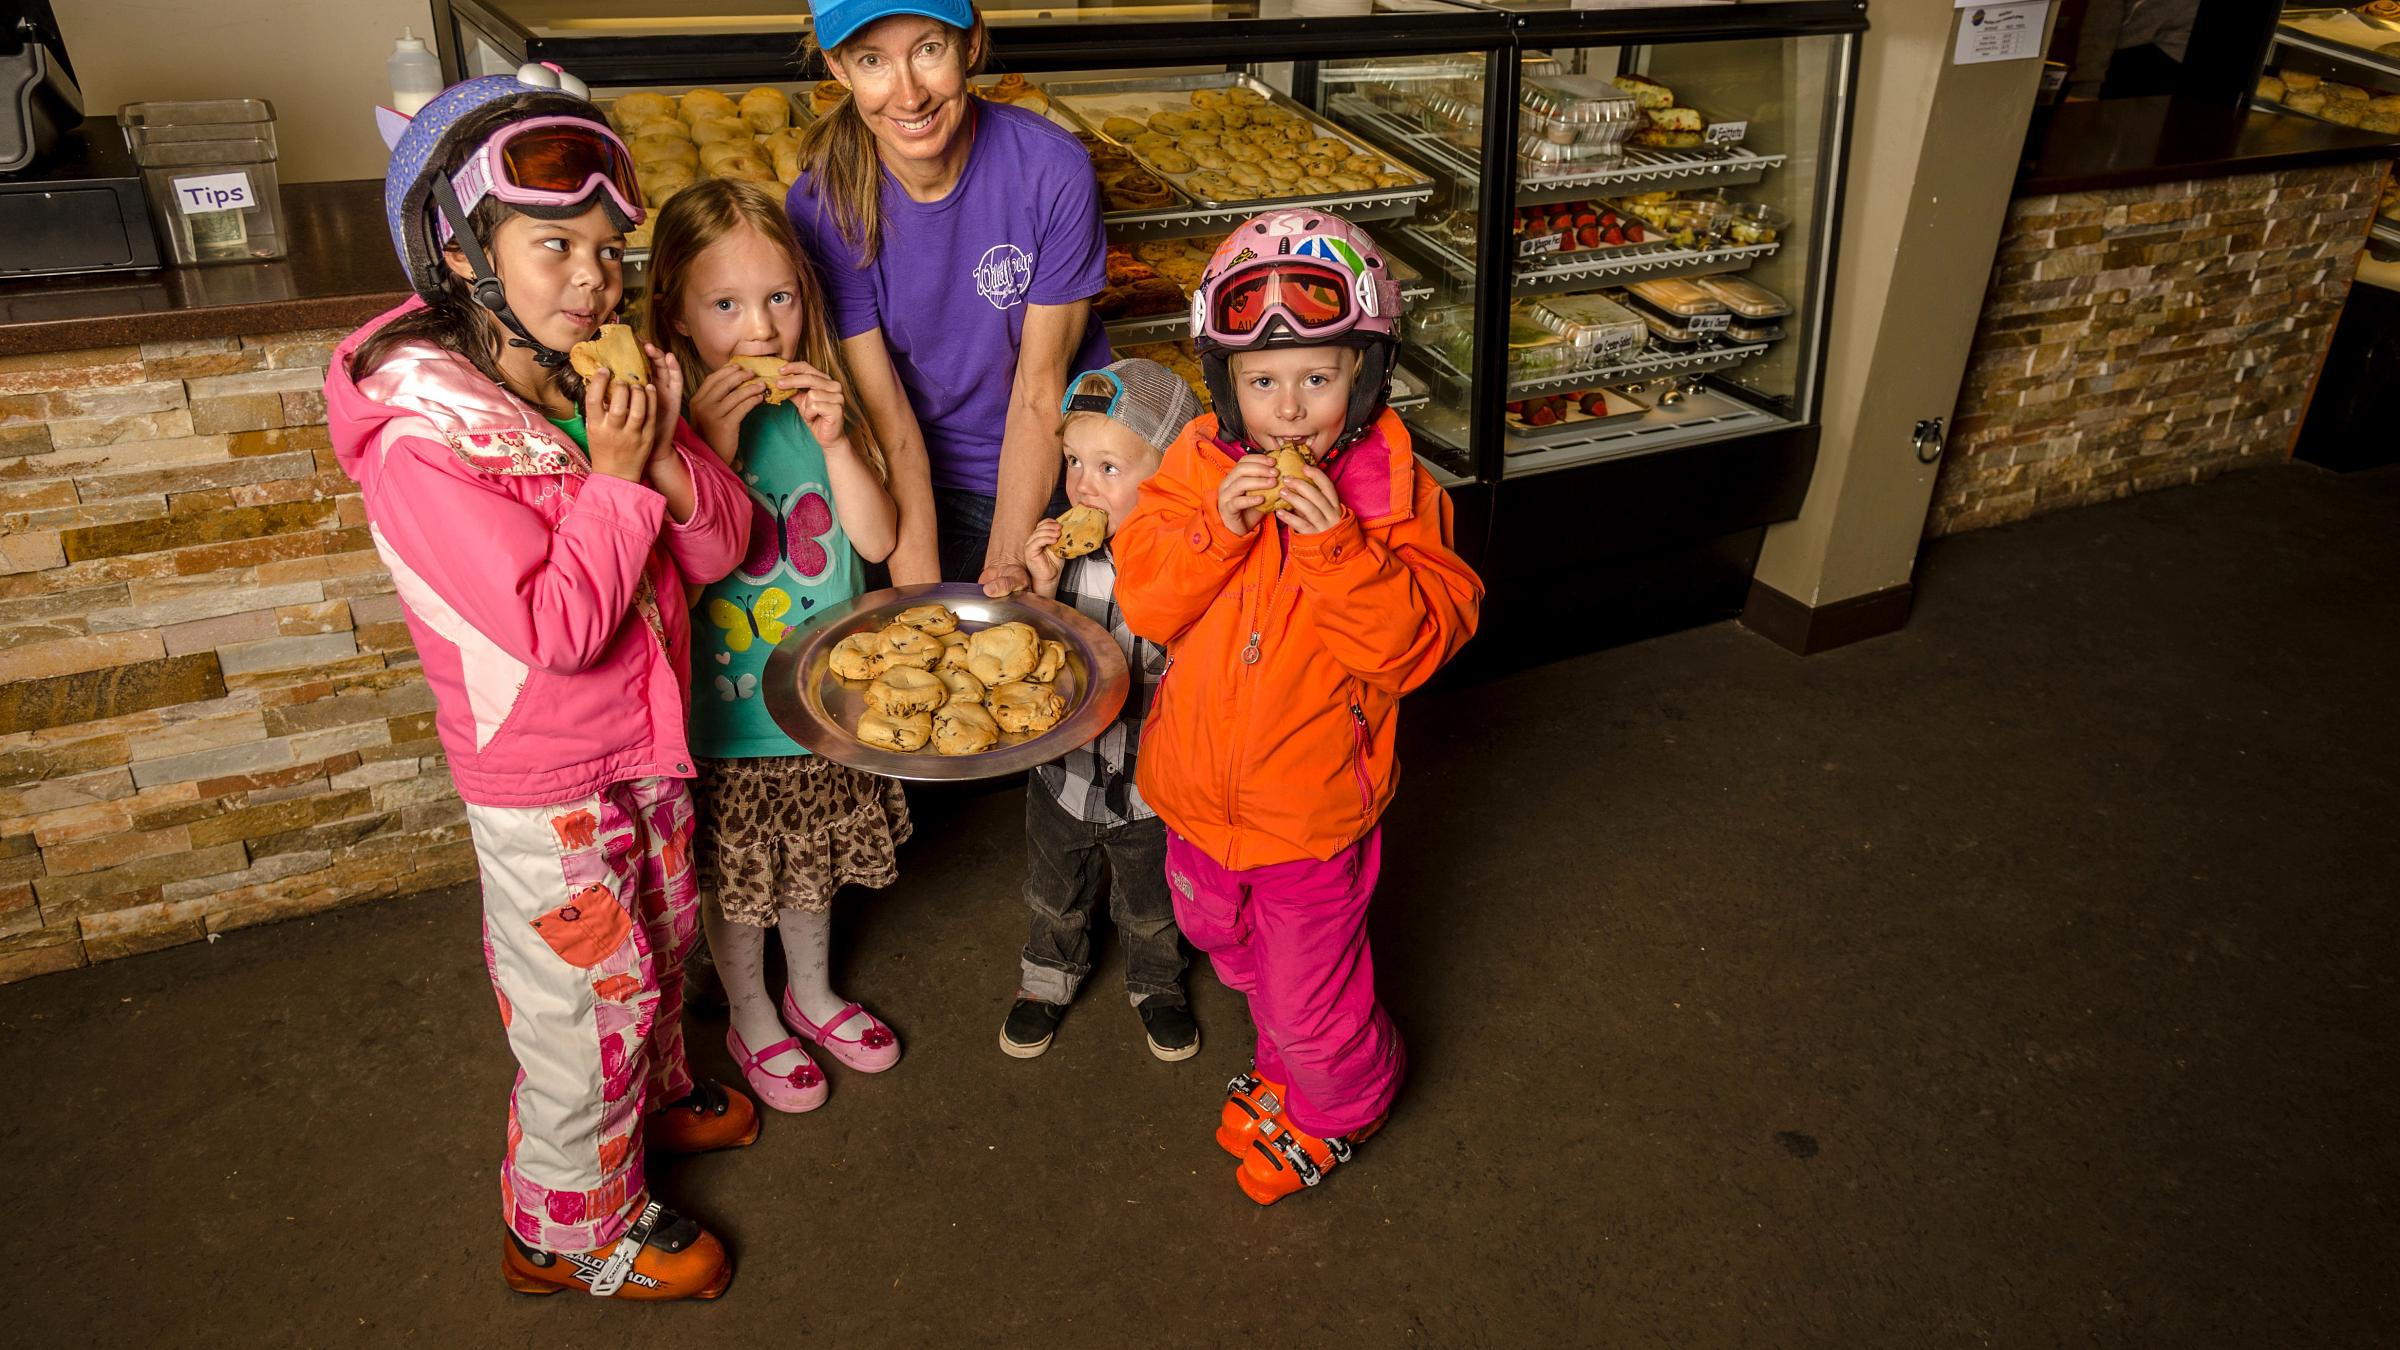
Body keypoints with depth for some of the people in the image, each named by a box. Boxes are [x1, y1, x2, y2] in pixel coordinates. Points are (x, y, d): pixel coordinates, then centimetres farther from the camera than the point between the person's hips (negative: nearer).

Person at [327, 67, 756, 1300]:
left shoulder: (597, 382, -4)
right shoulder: (419, 444, -26)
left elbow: (719, 546, -4)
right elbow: (558, 629, -29)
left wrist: (660, 457, -21)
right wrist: (611, 474, -27)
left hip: (643, 746, 7)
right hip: (541, 789, -7)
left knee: (658, 947, 26)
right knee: (593, 997, 9)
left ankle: (650, 1097, 54)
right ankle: (571, 1227, 33)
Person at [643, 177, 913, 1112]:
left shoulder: (819, 405, -5)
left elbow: (877, 540, -9)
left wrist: (835, 441, -21)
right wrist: (716, 447, -32)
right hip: (726, 715, -4)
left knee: (815, 858, 24)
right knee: (735, 877, 16)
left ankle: (812, 993, 49)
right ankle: (752, 1020, 42)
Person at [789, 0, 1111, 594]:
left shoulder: (1054, 170, -19)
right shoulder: (821, 205, -16)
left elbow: (1039, 392, -15)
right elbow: (888, 417, -17)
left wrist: (1005, 565, -21)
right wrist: (921, 597, -24)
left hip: (1057, 474, 0)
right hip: (925, 488, 1)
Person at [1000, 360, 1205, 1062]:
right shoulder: (1060, 549, -15)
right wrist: (1042, 590, -22)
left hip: (1152, 784, -2)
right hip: (1064, 770, 3)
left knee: (1151, 907, 24)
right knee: (1056, 898, 27)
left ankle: (1157, 985, 53)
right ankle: (1048, 977, 55)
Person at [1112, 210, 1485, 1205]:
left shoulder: (1391, 491, -17)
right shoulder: (1199, 466, -8)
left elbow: (1414, 644, -22)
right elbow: (1144, 601, -13)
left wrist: (1336, 544, -33)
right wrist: (1218, 526, -28)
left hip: (1313, 801, -5)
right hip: (1202, 788, 5)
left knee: (1310, 997, 11)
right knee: (1231, 948, 30)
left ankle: (1337, 1106, 44)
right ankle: (1289, 1059, 60)